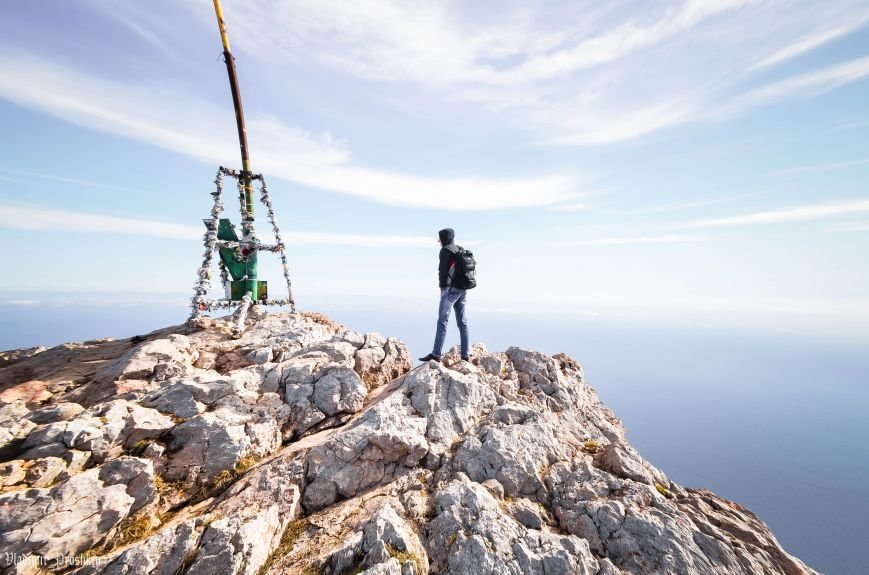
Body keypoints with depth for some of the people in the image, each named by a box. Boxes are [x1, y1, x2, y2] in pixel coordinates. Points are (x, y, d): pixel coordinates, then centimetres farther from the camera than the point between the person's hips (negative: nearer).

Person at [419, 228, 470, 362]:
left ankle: (436, 354, -9)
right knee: (462, 322, 9)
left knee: (442, 321, -8)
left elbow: (443, 270, -12)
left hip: (450, 289, -8)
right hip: (462, 289, 8)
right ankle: (465, 354, 11)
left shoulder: (445, 250, -6)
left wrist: (442, 286, -6)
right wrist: (464, 287, 16)